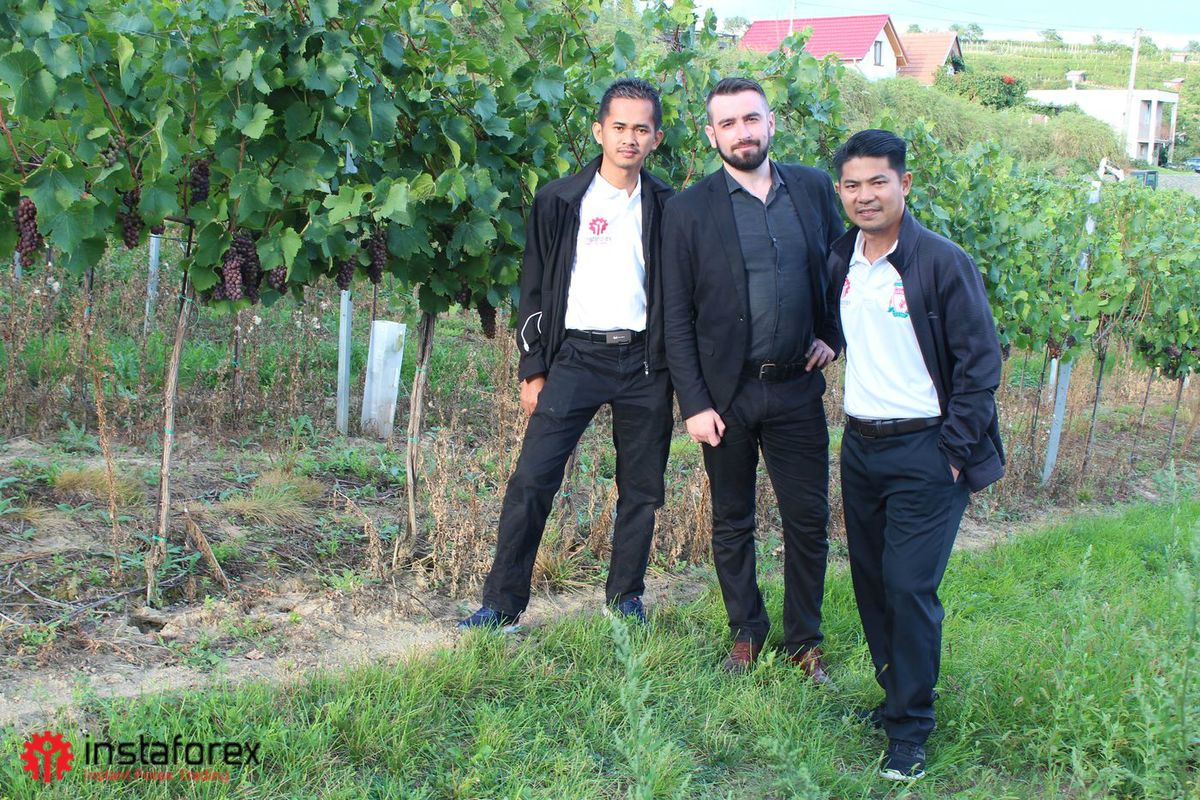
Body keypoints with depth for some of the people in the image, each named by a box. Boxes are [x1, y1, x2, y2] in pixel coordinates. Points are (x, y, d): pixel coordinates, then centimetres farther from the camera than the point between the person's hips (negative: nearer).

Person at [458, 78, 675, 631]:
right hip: (575, 356, -2)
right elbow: (534, 289, 4)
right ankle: (501, 603, 0)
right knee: (532, 479, -8)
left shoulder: (666, 206, 7)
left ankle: (626, 596, 23)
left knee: (641, 487, 8)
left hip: (644, 361, 2)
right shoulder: (559, 201, 2)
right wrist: (533, 369, 0)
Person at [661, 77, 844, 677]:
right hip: (726, 393, -1)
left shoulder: (813, 189, 3)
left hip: (797, 387, 2)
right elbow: (677, 318, -4)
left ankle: (804, 641, 22)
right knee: (731, 523, 11)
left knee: (809, 520, 6)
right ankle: (745, 635, 28)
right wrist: (694, 403, -9)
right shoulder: (688, 210, -4)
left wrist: (833, 334, 4)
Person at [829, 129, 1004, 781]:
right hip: (859, 445, 6)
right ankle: (896, 692, 29)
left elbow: (979, 362, -11)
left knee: (910, 587, -7)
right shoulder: (840, 261, 6)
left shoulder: (943, 262, -12)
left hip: (923, 451, -6)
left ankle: (910, 727, 7)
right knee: (870, 580, 12)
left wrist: (953, 452, -12)